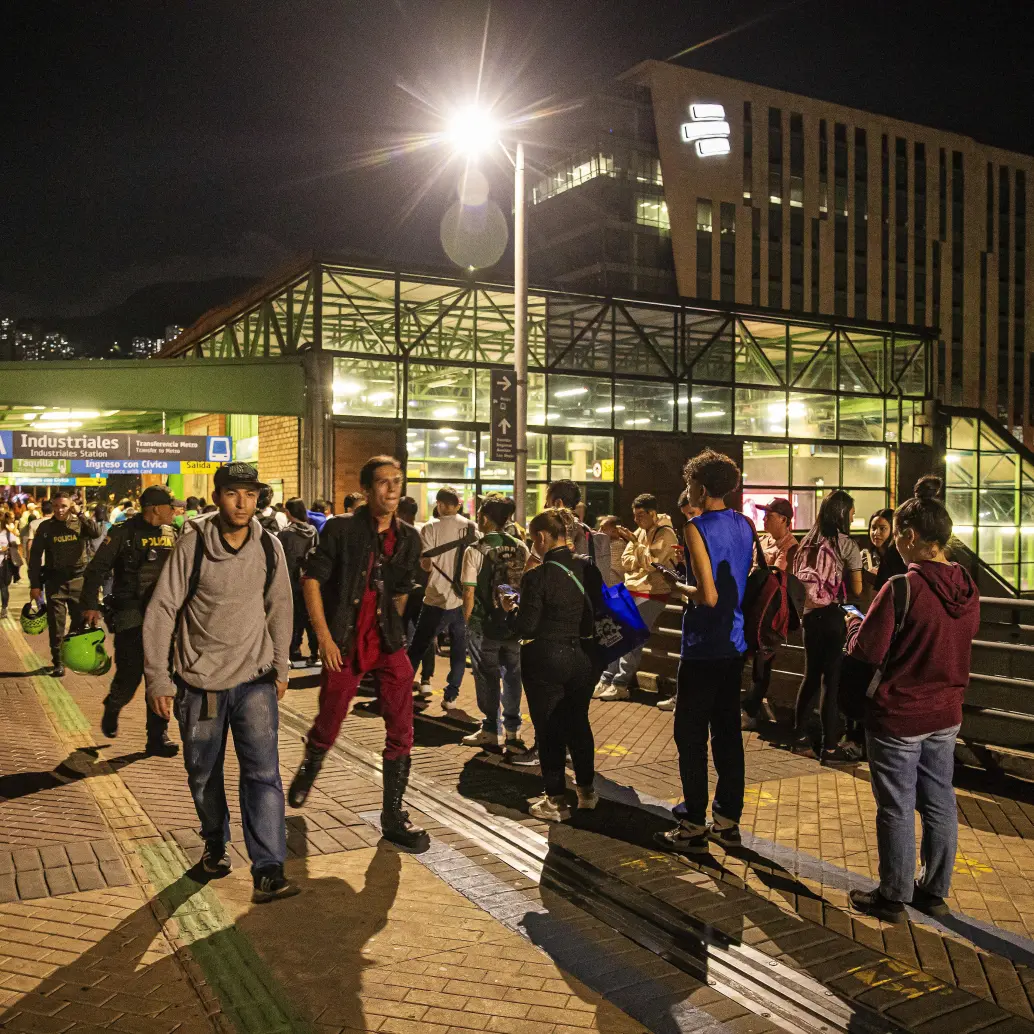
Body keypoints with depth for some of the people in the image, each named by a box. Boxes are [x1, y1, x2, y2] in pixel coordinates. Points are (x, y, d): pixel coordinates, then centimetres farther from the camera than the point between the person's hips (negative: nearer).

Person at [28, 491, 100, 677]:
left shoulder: (79, 523, 2)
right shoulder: (45, 527, 2)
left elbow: (95, 533, -19)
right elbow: (35, 556, 3)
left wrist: (79, 514, -17)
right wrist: (35, 584, -2)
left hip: (79, 579, 0)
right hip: (55, 580, 0)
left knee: (81, 621, 7)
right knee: (56, 624, -1)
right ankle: (58, 663, 6)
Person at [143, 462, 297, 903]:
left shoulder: (268, 547, -2)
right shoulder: (193, 544, -11)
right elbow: (161, 610, -9)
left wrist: (281, 666, 12)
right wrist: (158, 679, -10)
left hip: (255, 680, 1)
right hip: (200, 680, -1)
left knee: (263, 772, -7)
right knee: (203, 774, 13)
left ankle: (268, 869, -2)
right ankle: (215, 843, 37)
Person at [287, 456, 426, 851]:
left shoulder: (408, 538, 5)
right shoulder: (340, 529, -7)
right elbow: (311, 580, -8)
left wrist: (389, 630, 15)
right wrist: (324, 637, -13)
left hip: (389, 643, 3)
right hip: (343, 644, -3)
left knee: (401, 731, -1)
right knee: (327, 726, 10)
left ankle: (393, 815, 12)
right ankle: (308, 769, 44)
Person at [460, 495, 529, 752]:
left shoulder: (475, 551, -13)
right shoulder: (520, 548, 0)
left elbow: (469, 591, -13)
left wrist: (467, 621, -1)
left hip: (484, 625, -4)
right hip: (514, 623, 4)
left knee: (487, 677, 7)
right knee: (512, 674, 13)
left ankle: (491, 730, 15)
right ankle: (512, 729, 18)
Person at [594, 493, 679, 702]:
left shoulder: (666, 534, -11)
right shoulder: (640, 531, 11)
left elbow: (651, 563, -19)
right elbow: (626, 562, 7)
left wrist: (633, 542, -17)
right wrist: (642, 562, -12)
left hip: (651, 595, -7)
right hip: (630, 591, 8)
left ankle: (620, 685, -6)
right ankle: (606, 680, 7)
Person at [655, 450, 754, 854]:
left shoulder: (698, 528, -17)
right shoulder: (745, 525, 7)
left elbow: (709, 596, -23)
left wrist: (675, 587, -7)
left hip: (703, 647, -8)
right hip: (735, 643, 8)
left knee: (690, 735, 1)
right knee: (727, 730, 14)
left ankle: (693, 827, 6)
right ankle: (728, 820, 22)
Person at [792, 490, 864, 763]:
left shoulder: (808, 542, 9)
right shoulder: (847, 544, -7)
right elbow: (857, 589, -7)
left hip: (809, 613, 6)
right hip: (832, 616, -6)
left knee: (811, 675, 16)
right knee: (830, 679, -2)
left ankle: (801, 737, 23)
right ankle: (829, 748, 3)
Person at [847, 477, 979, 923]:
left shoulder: (901, 588, -23)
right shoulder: (967, 589, 0)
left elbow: (866, 652, -18)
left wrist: (854, 624, 2)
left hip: (898, 717, -6)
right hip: (946, 715, 7)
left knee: (897, 808, 6)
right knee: (939, 803, 16)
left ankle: (893, 897, 20)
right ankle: (935, 891, 30)